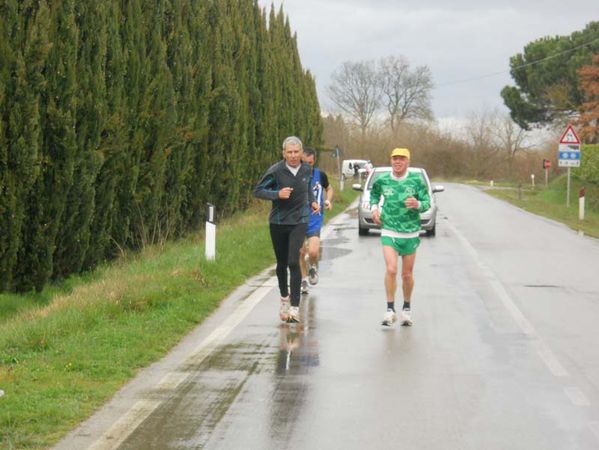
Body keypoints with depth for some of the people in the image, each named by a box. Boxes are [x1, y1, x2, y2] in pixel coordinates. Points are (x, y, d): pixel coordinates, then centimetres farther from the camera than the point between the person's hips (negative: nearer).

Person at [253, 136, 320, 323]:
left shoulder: (306, 170, 1)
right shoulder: (275, 171, -11)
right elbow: (258, 191, -8)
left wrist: (312, 202, 8)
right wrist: (277, 194, -22)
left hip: (299, 222, 0)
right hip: (278, 222, 0)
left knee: (293, 262, -15)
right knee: (282, 264, 12)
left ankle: (295, 306, -14)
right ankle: (284, 297, 37)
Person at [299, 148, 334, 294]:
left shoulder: (320, 175, -1)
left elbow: (329, 188, 18)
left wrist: (328, 200, 0)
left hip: (314, 220, -1)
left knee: (313, 252, -17)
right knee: (300, 253, 5)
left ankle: (313, 267, 17)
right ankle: (304, 281, 26)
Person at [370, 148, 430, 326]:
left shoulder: (416, 180, -4)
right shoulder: (382, 180, 0)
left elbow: (427, 202, -4)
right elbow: (374, 193, 22)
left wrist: (418, 204, -26)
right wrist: (374, 207, 5)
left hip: (411, 234, 0)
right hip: (389, 232, 0)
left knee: (407, 274, 9)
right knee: (391, 269, -18)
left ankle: (407, 308, 29)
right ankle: (390, 310, -9)